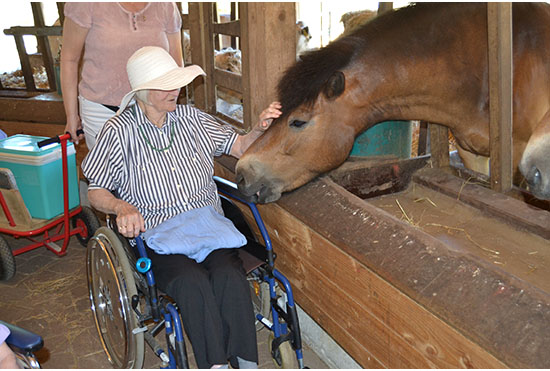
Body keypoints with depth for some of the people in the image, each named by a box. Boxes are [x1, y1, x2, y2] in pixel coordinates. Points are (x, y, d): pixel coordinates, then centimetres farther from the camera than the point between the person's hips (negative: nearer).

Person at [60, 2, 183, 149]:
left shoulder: (166, 6, -1)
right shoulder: (88, 4, -9)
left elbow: (176, 65, 7)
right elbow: (69, 59, -2)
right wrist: (71, 116, 0)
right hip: (102, 112, -2)